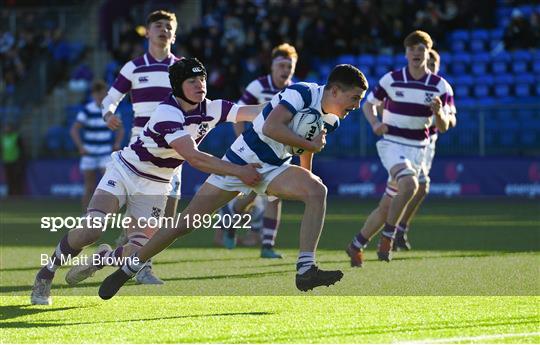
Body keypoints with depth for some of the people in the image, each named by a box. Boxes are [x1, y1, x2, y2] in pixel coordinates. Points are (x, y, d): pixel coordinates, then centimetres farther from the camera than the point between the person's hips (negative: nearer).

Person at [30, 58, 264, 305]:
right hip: (124, 172, -5)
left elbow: (255, 112, -14)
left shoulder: (212, 109, -8)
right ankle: (44, 277, -1)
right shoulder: (167, 113, -28)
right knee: (91, 230, -23)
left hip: (155, 187, 5)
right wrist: (238, 171, -38)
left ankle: (103, 258, 21)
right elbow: (193, 158, -36)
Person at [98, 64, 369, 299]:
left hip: (274, 168, 6)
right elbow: (270, 128, -34)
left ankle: (306, 271, -27)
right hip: (241, 162, -6)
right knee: (186, 223, -4)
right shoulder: (302, 93, -20)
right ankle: (125, 271, 11)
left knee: (317, 190, -23)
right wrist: (310, 144, -27)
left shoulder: (330, 120, 4)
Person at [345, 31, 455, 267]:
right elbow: (369, 104, 9)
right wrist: (375, 123, -11)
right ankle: (387, 236, -19)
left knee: (387, 205, 6)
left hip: (417, 150, 3)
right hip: (391, 144, -3)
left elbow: (443, 127, -3)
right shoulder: (391, 80, -5)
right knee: (410, 184, -32)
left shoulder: (441, 87, -2)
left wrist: (439, 112, -26)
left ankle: (356, 246, 23)